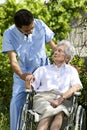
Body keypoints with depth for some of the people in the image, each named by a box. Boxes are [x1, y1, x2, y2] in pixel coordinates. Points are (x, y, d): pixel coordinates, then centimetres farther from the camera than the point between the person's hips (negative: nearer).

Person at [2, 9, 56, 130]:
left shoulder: (40, 25, -16)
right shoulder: (9, 35, -20)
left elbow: (53, 45, -6)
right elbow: (13, 60, -25)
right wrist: (21, 75, -43)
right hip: (23, 74, -1)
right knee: (16, 103, -9)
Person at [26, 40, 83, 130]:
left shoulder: (71, 70, 23)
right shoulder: (43, 69, 27)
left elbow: (76, 86, 3)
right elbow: (29, 88, 18)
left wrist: (60, 99, -14)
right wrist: (28, 81, -8)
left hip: (63, 100, -1)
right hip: (43, 96, 1)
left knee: (59, 113, -39)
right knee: (49, 111, -37)